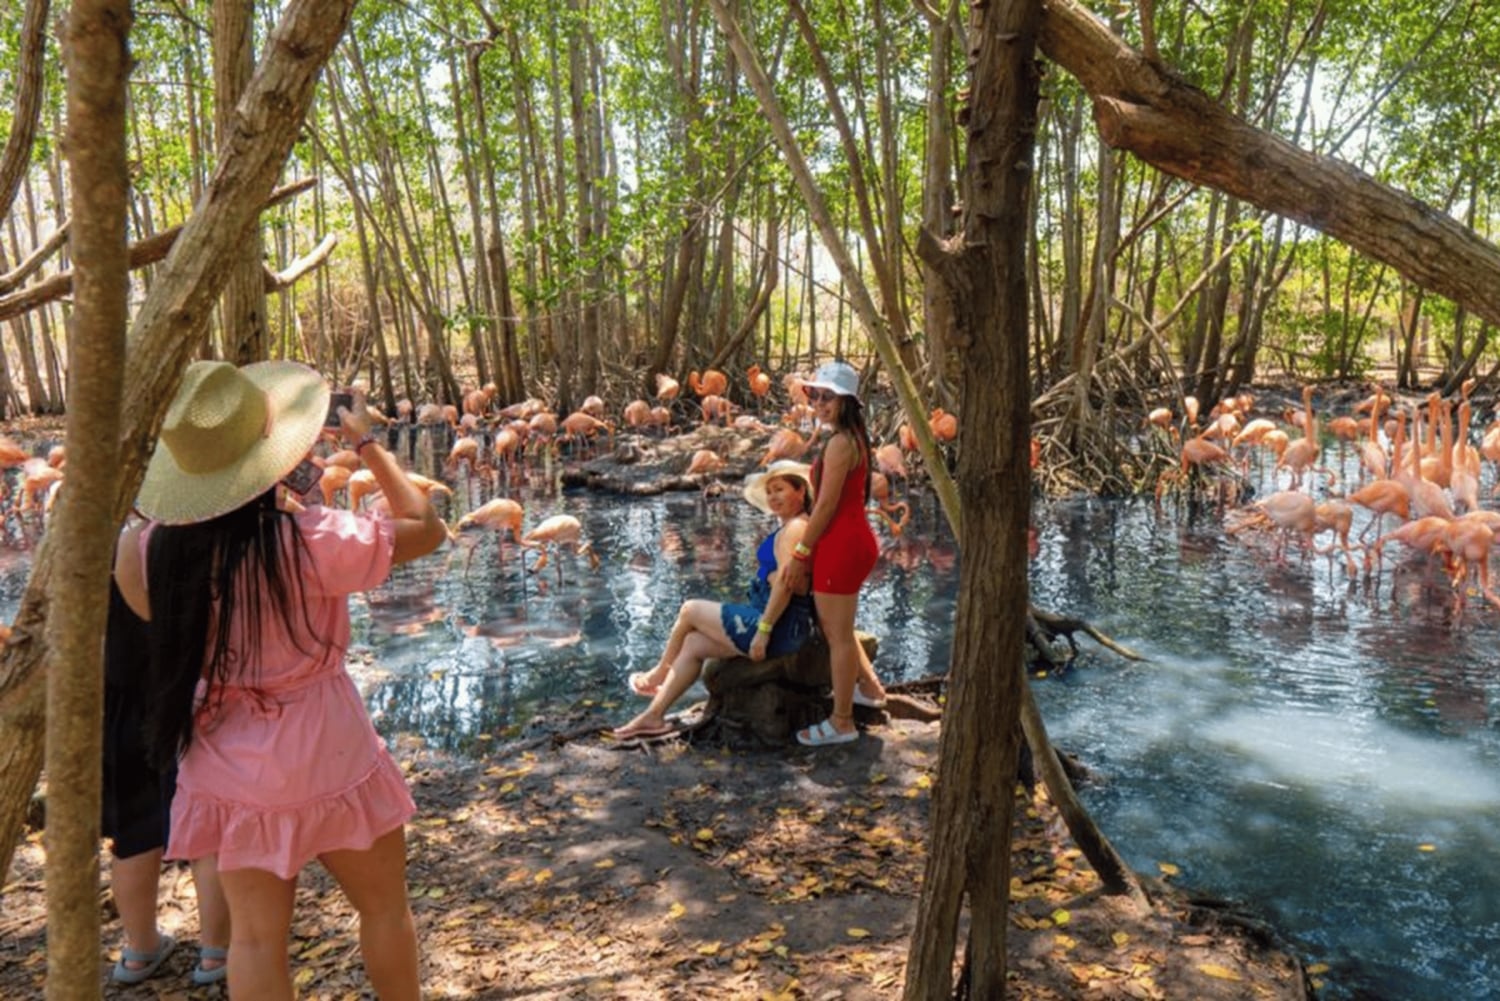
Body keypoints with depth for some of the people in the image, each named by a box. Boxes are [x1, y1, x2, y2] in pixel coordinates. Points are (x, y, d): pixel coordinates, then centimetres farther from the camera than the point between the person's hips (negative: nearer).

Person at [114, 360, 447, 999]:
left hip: (226, 766, 5)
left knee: (255, 936, 16)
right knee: (385, 905, 19)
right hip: (324, 759, -4)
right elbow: (426, 529, -10)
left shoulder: (154, 549, -11)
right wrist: (367, 444, -4)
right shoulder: (311, 540, -25)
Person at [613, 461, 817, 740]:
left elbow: (785, 585, -24)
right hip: (788, 629, 9)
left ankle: (659, 673, 31)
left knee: (690, 610, 7)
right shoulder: (791, 528, 15)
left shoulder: (794, 529, -15)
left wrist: (764, 630, -23)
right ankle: (654, 715, 16)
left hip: (779, 626, -9)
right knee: (693, 644, 13)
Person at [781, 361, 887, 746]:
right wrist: (810, 550, 18)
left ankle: (841, 723, 13)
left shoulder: (839, 443, -18)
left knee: (838, 635, 1)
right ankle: (869, 687, 41)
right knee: (834, 626, 26)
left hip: (841, 545, -10)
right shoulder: (853, 438, 12)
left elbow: (826, 504, -19)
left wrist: (800, 554, -12)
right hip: (853, 540, 10)